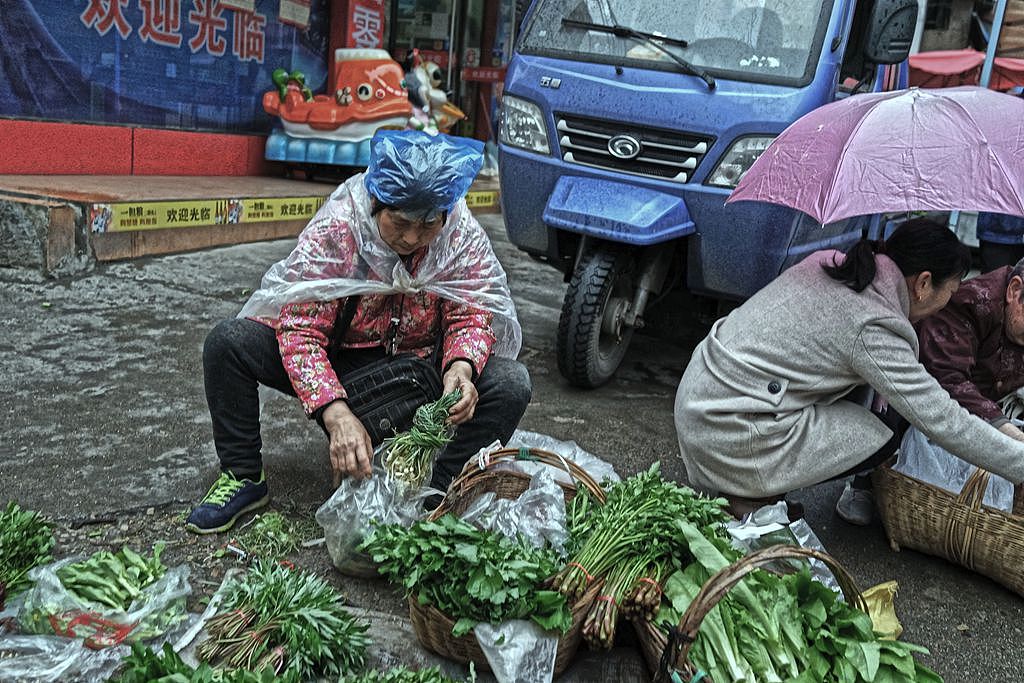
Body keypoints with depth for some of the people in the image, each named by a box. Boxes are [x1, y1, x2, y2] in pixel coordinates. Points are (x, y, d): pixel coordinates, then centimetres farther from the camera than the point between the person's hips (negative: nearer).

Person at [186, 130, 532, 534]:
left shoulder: (463, 236, -15)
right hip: (337, 364, -1)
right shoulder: (333, 230, -23)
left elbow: (472, 315, -10)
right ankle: (243, 477, -4)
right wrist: (335, 413, -42)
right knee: (228, 342, -22)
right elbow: (300, 331, -27)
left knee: (511, 385, -24)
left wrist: (461, 366, -35)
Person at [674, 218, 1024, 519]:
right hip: (730, 433, -9)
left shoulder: (826, 263, 7)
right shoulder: (873, 330, -18)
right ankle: (753, 497, 0)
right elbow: (943, 422, -14)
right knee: (881, 440, 2)